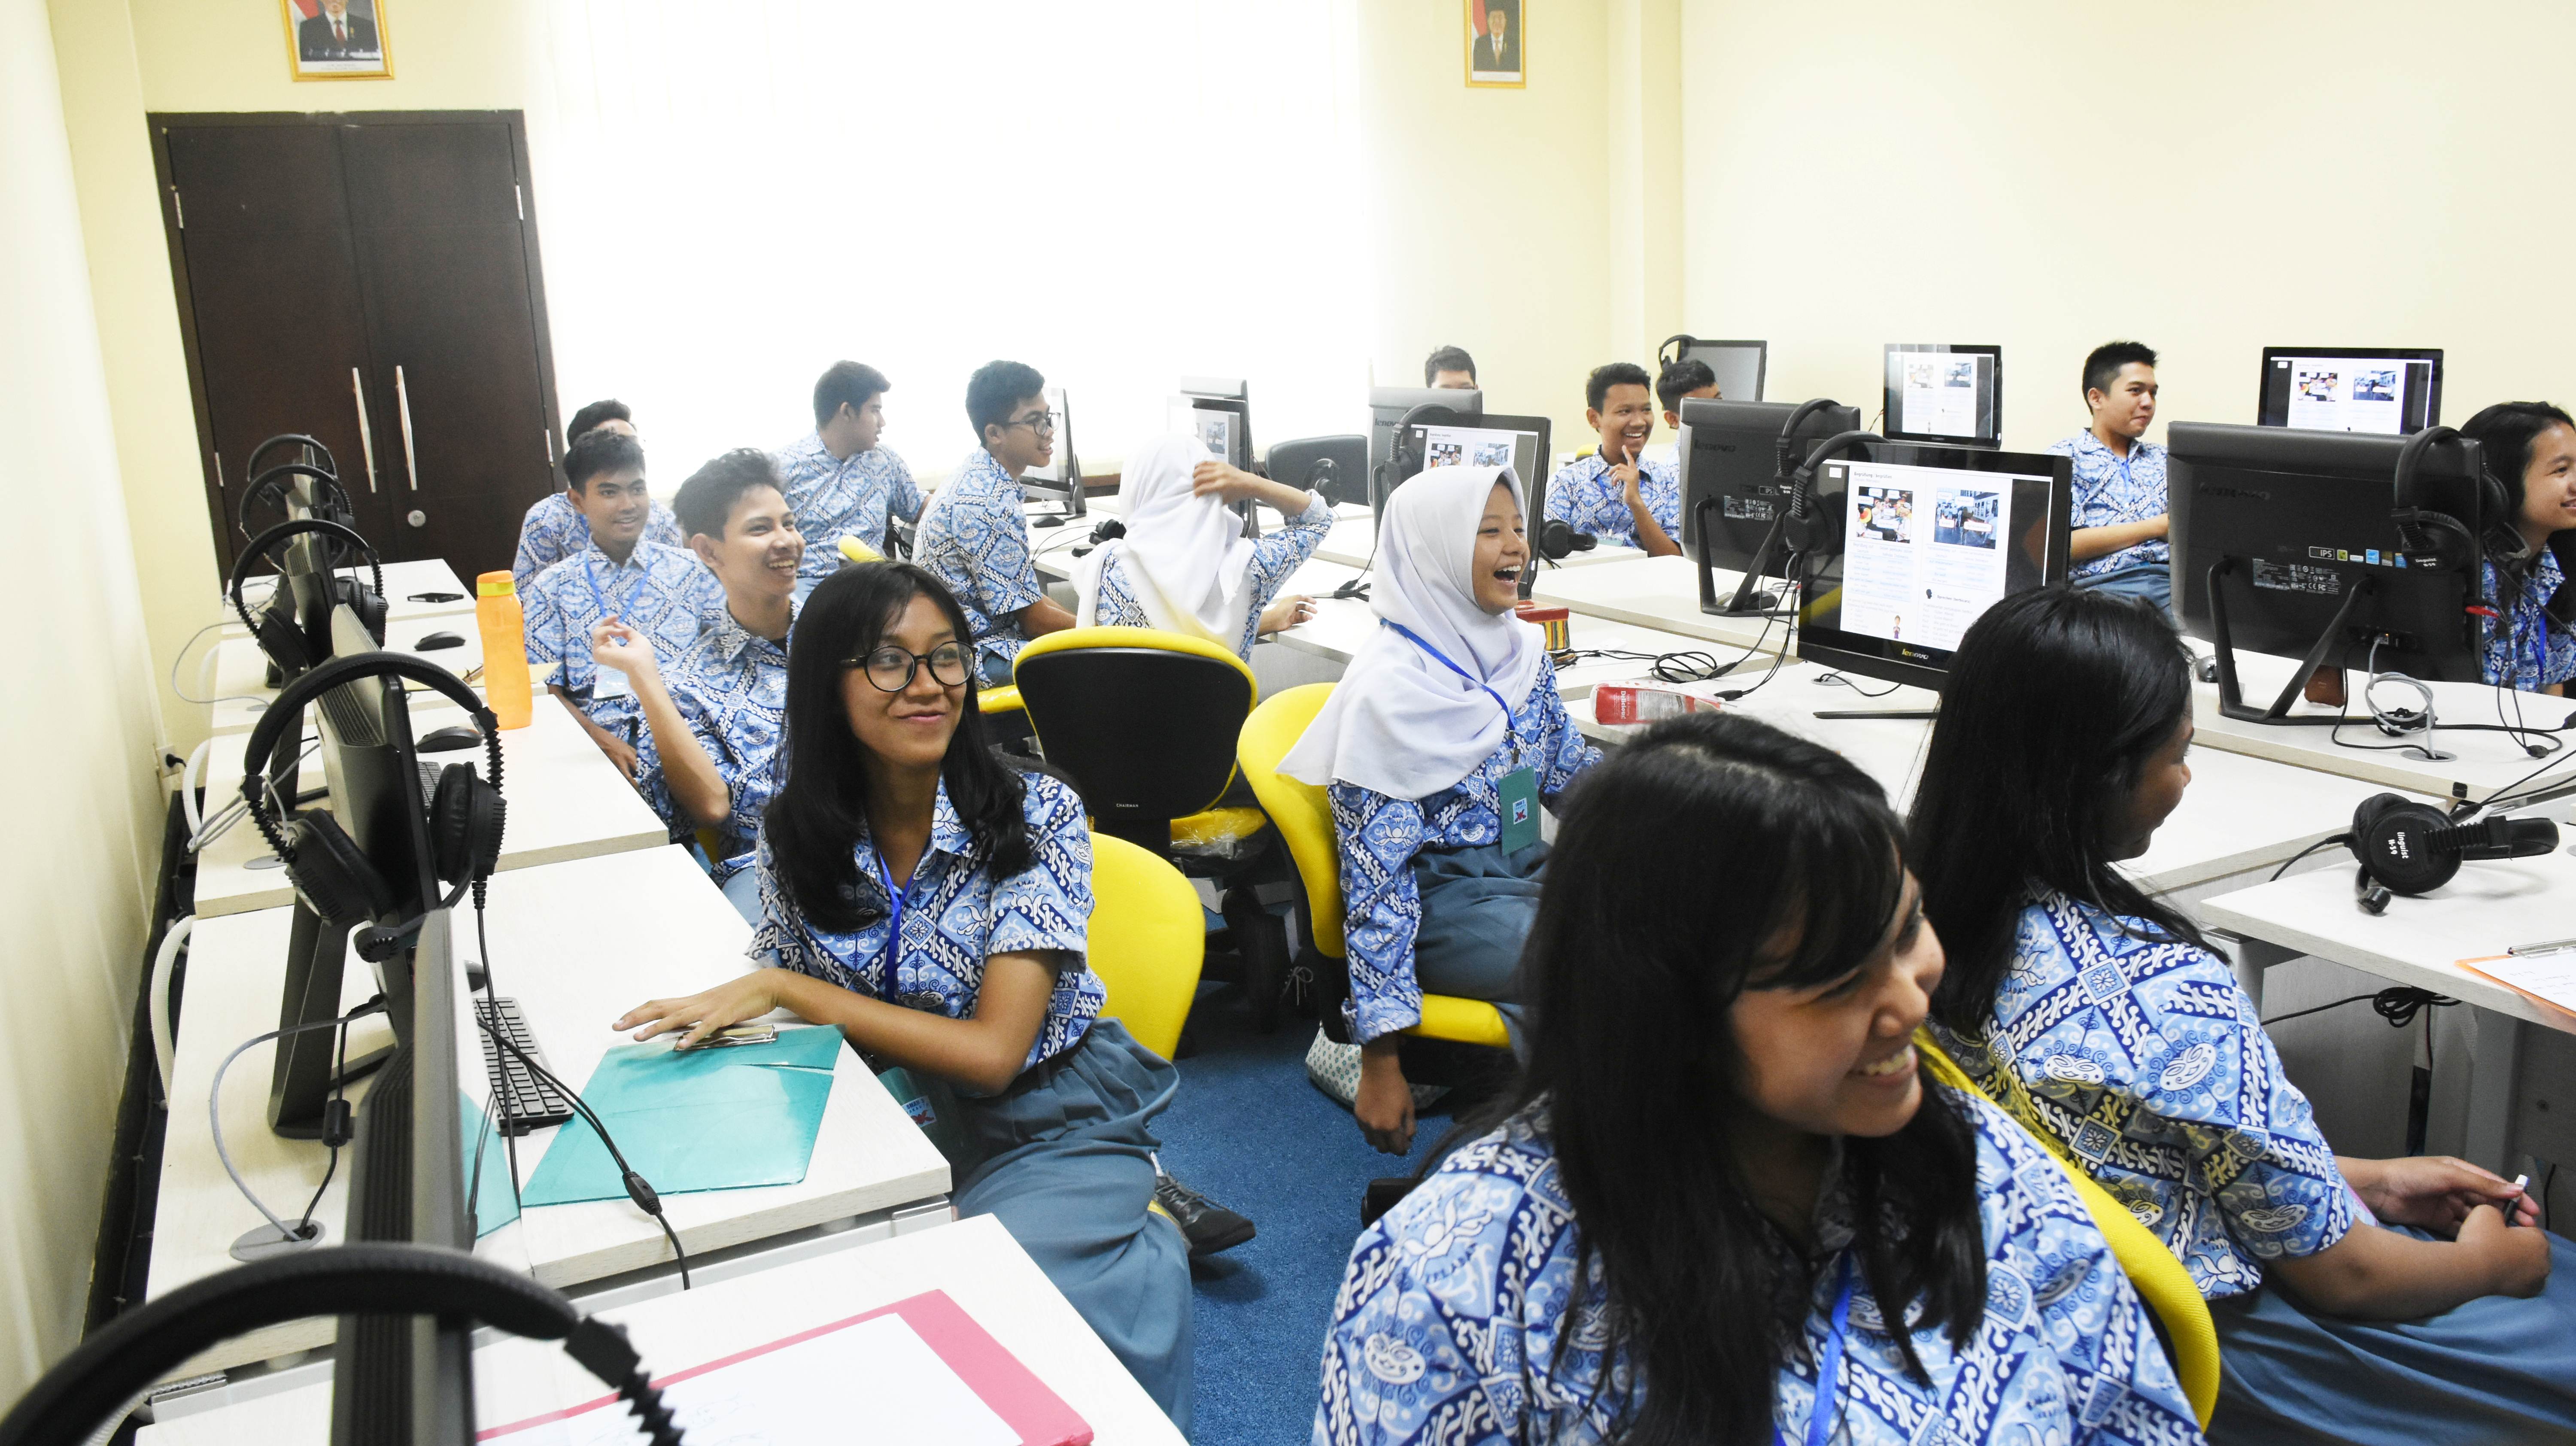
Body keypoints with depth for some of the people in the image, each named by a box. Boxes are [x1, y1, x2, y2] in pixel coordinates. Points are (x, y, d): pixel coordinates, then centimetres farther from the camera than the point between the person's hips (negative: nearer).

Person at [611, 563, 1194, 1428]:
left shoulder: (1036, 814, -15)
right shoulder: (798, 832, -4)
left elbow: (992, 1051, -19)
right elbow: (797, 1025, 6)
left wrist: (784, 990, -20)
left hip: (1052, 1124, -4)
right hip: (905, 1122, 4)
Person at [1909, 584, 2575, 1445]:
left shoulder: (1935, 918, -9)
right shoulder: (2170, 997, -31)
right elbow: (2341, 1275, -16)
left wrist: (2366, 1179, 10)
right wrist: (2489, 1261, 4)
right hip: (2203, 1356, -7)